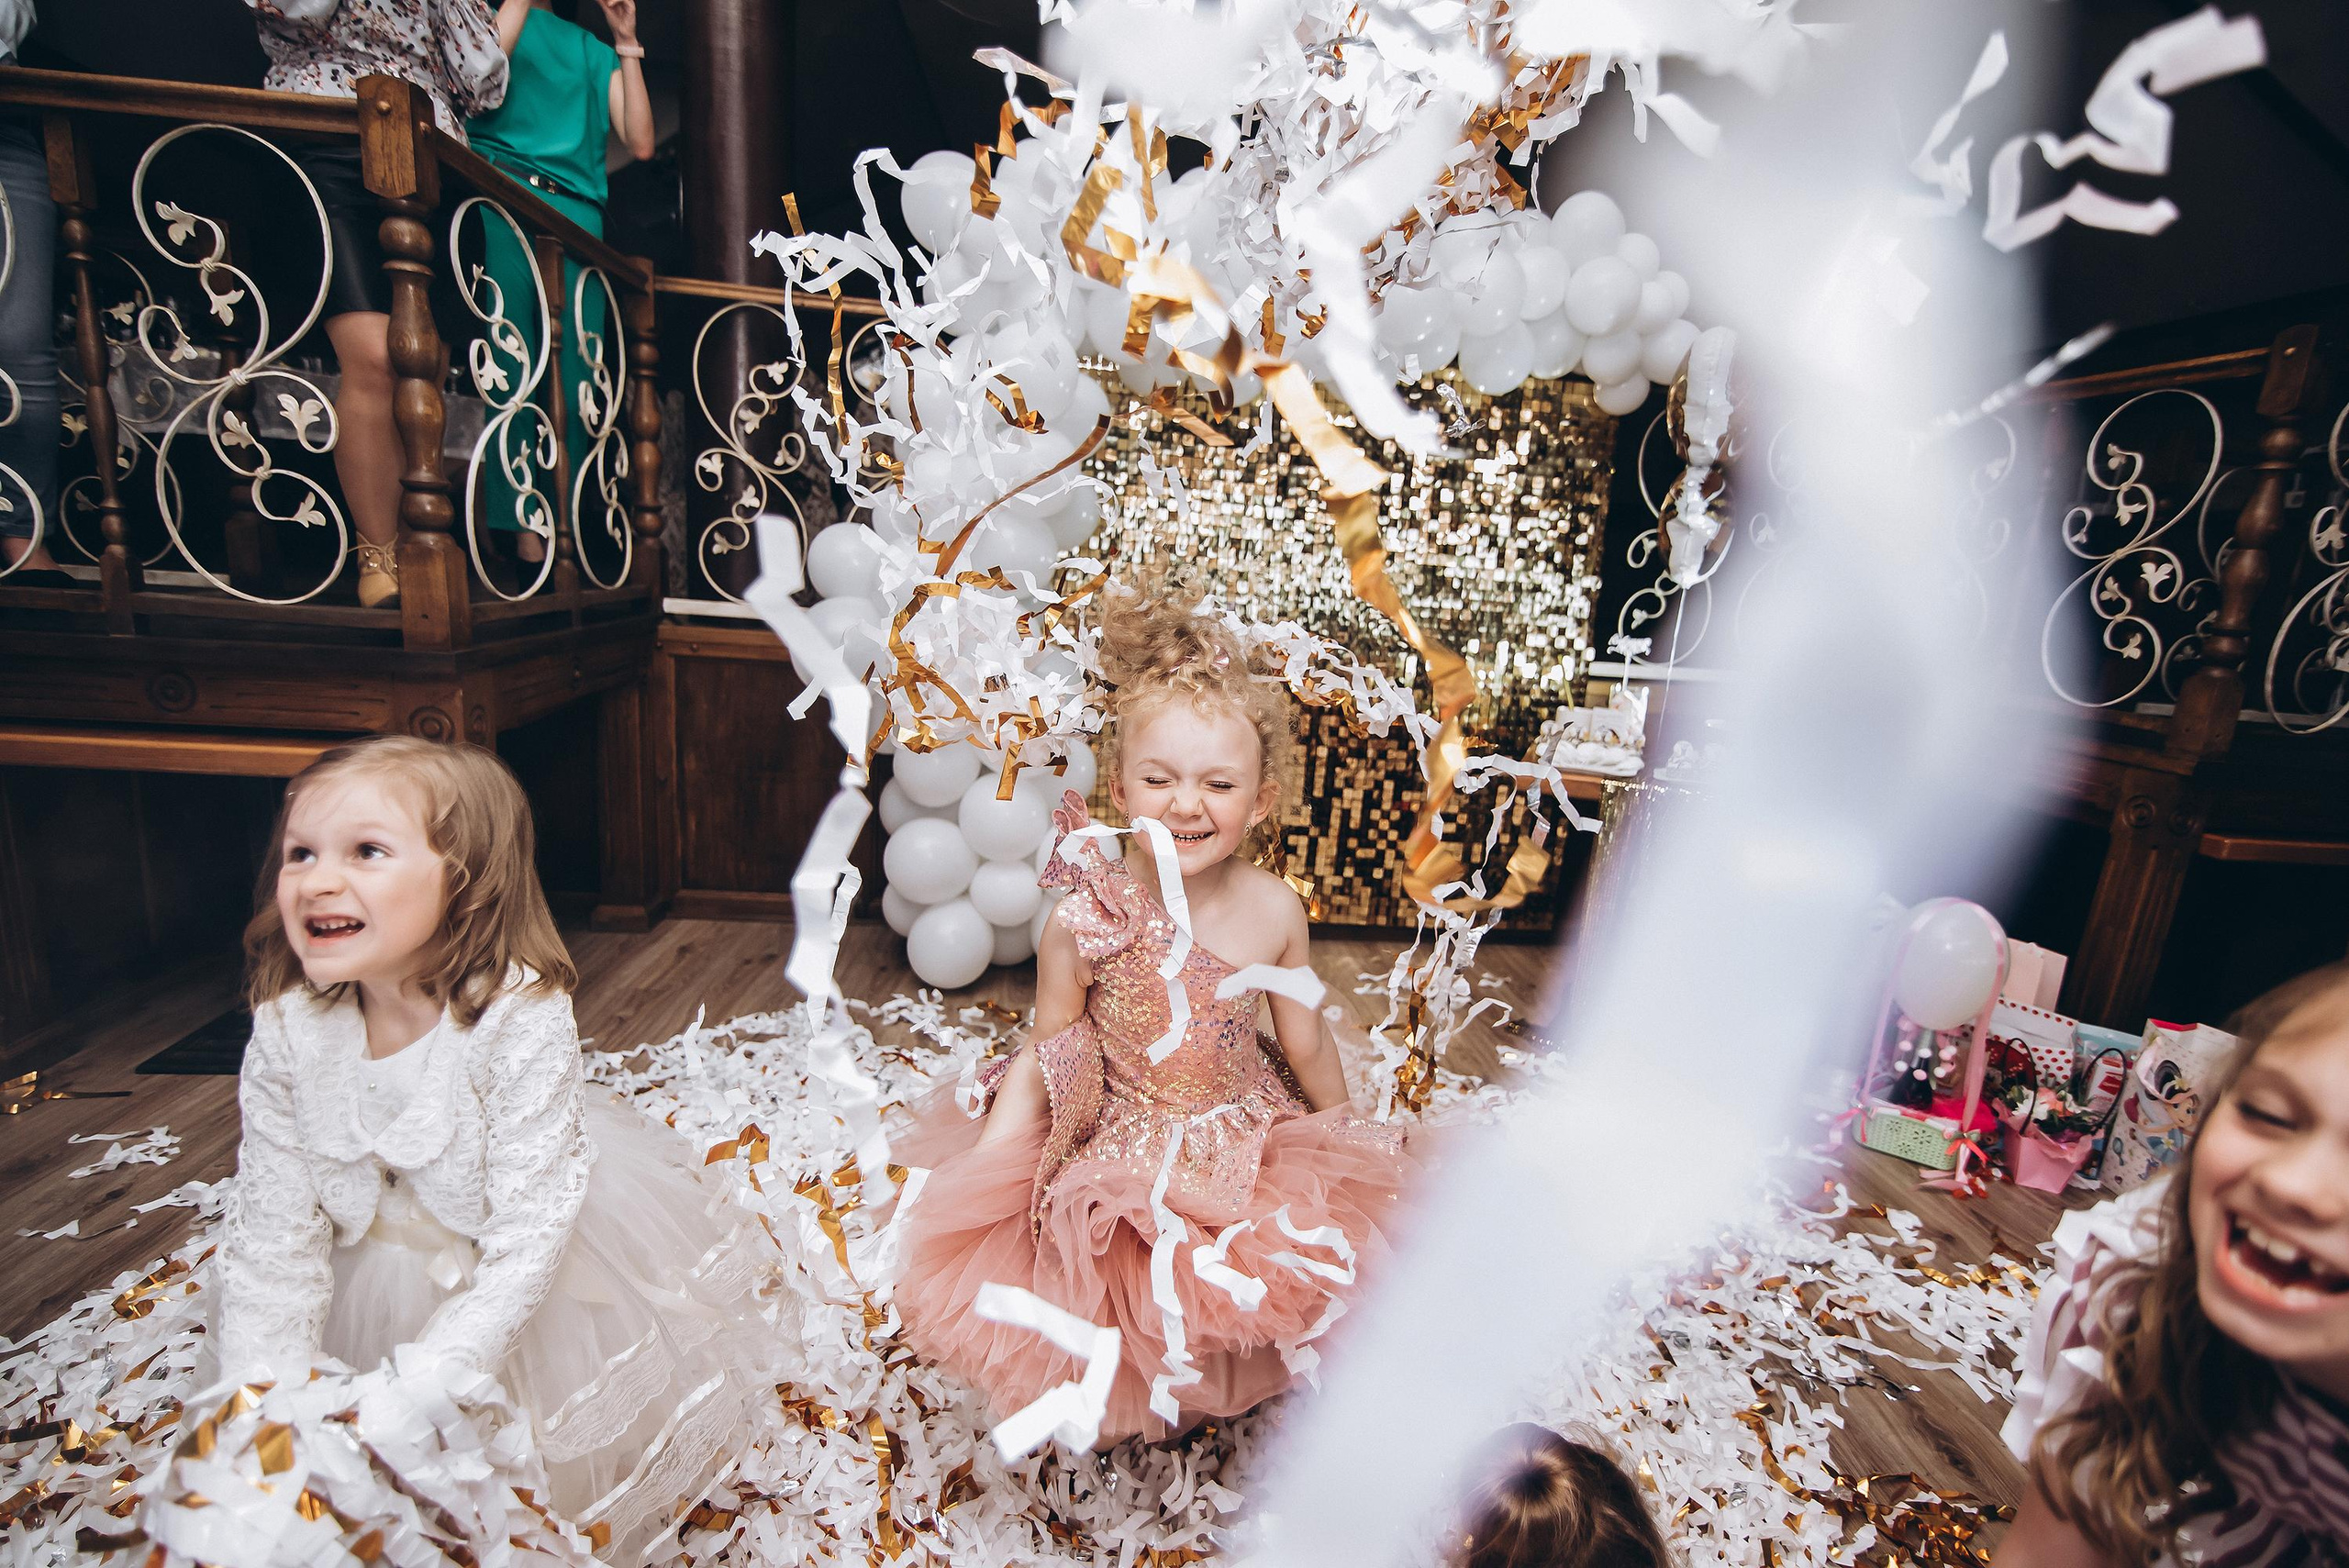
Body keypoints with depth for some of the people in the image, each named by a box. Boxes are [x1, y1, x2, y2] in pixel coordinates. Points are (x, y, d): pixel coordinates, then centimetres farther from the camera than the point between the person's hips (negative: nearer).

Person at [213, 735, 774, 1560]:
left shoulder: (519, 1019, -33)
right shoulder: (286, 1036, -19)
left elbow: (527, 1238, -29)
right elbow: (275, 1239, -12)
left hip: (515, 1277, -3)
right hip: (382, 1279, 4)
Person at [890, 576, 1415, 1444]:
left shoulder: (1274, 910, -13)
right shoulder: (1083, 918, -20)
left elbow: (1306, 1048, 2)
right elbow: (1045, 1054, -7)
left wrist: (1350, 1149, 14)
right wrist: (978, 1171, -9)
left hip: (1249, 1144, 3)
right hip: (1117, 1156, -2)